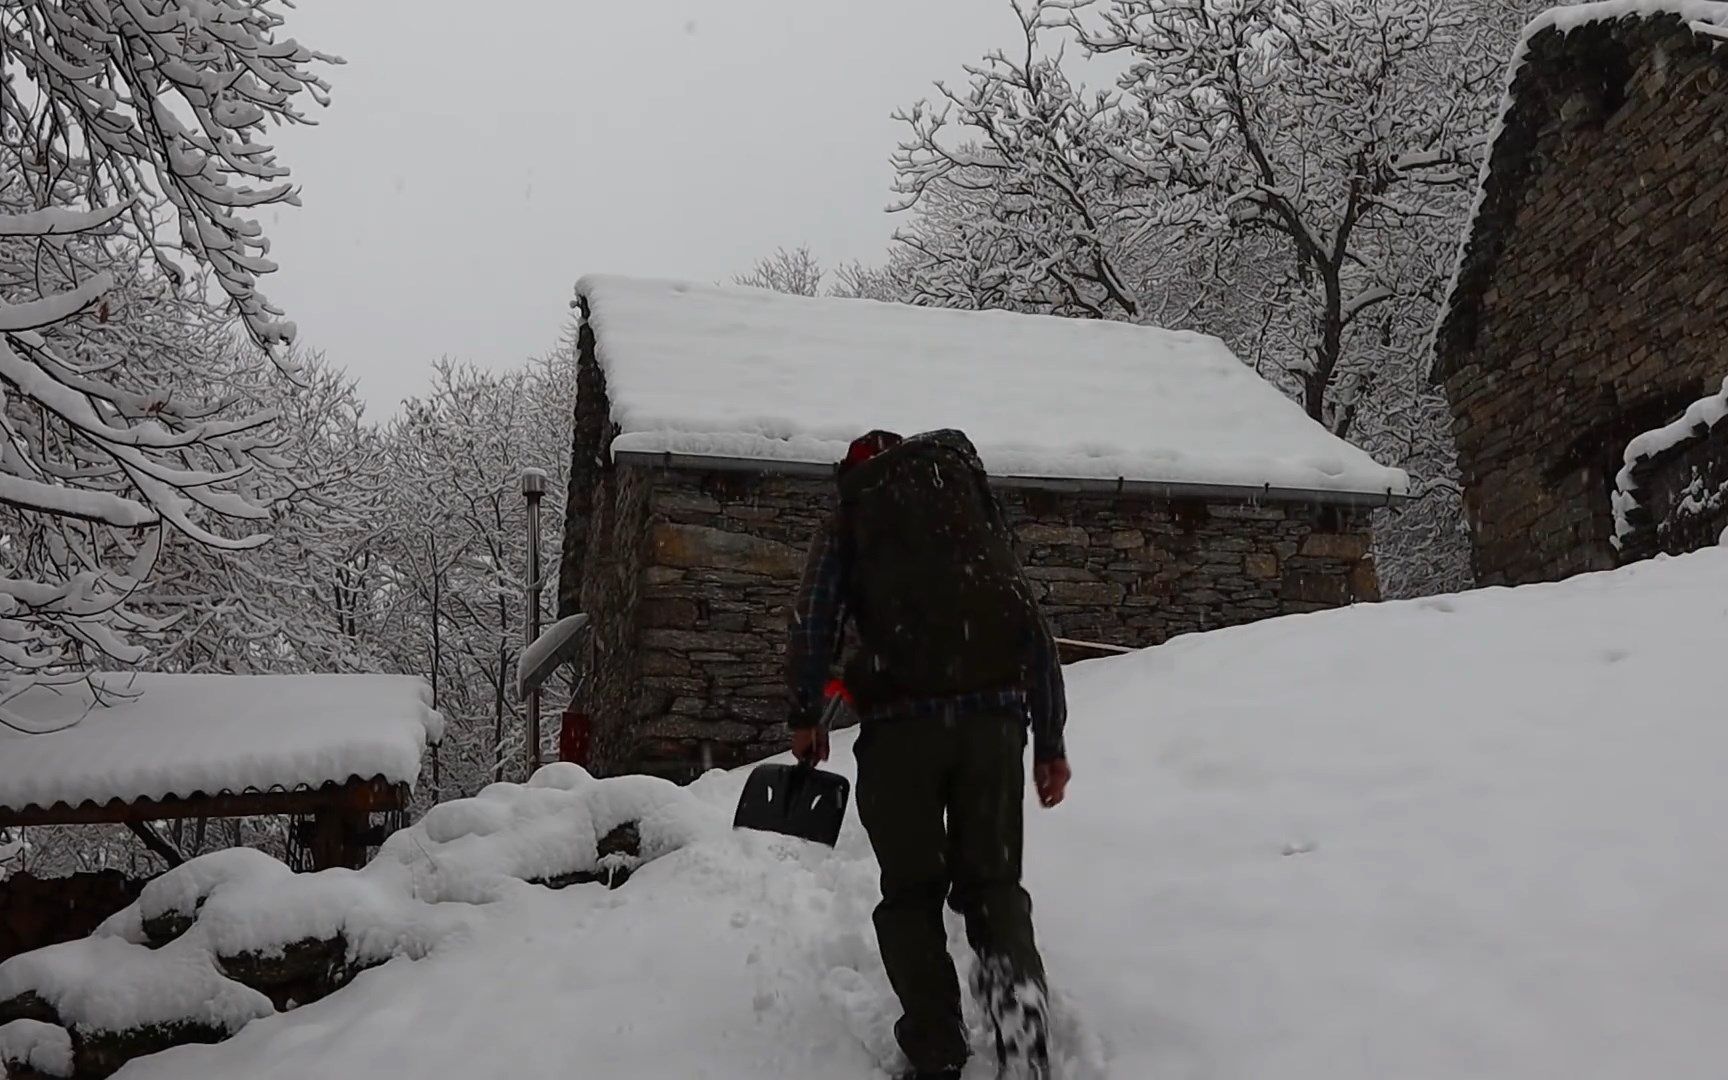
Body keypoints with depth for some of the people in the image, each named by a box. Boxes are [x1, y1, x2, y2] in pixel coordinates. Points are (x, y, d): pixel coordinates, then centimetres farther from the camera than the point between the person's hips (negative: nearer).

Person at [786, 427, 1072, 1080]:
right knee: (991, 879, 13)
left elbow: (813, 626, 0)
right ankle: (1012, 970, -15)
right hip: (993, 717, 2)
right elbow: (1035, 630, 17)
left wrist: (805, 718, 13)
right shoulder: (979, 514, 23)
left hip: (899, 722, -2)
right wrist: (1050, 743, 18)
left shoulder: (846, 524, 15)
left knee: (911, 893, 10)